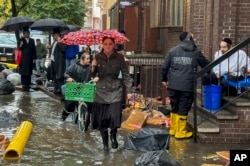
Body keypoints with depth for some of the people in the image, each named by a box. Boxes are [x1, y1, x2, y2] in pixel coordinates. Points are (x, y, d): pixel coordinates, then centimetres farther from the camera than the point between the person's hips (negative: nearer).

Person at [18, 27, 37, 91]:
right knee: (23, 73, -3)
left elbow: (34, 49, 11)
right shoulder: (21, 40, 3)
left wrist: (34, 58, 6)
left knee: (29, 73, 3)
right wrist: (20, 46, -21)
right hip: (23, 59, -3)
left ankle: (28, 85, 7)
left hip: (30, 59, 3)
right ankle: (23, 85, 0)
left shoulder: (32, 40, 12)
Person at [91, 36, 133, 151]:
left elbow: (126, 75, 0)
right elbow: (93, 76, 2)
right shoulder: (98, 57, 0)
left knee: (115, 116, -15)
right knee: (101, 119, 4)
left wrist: (129, 91, -5)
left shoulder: (119, 57, -3)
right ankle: (105, 143, 22)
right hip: (101, 91, 2)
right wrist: (93, 67, -18)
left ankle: (113, 136, 15)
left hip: (115, 91, -1)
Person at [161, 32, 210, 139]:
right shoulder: (196, 53, 4)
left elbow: (165, 67, 5)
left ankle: (173, 129, 24)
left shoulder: (173, 51, 6)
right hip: (187, 86, -3)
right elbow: (206, 65, 16)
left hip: (173, 85, 3)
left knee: (174, 108, 15)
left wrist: (164, 79, 20)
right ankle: (180, 132, 8)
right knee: (183, 109, 3)